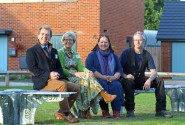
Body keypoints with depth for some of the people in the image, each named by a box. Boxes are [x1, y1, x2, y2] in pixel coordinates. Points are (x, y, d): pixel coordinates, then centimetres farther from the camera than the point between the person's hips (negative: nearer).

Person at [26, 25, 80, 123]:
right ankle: (66, 113, -23)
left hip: (55, 79, 7)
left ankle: (61, 113, -3)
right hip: (41, 82, -7)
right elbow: (32, 69, -9)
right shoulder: (31, 51, 2)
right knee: (62, 85, -32)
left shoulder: (53, 51, 23)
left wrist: (57, 74, -6)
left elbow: (59, 67, 20)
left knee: (76, 88, -12)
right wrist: (48, 75, -19)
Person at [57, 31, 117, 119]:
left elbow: (81, 67, 9)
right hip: (66, 77, -5)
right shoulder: (59, 53, 4)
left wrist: (87, 71, -15)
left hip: (76, 75, 5)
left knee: (89, 76, -28)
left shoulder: (75, 54, 24)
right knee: (83, 81, -33)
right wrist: (75, 73, -21)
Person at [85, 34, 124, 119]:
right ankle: (104, 111, -26)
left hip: (112, 80, 2)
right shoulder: (92, 55, 11)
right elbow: (89, 69, -5)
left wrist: (114, 77, -12)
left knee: (117, 85, -31)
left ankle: (116, 112, -37)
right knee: (103, 84, -36)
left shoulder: (113, 56, 22)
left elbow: (119, 70, 12)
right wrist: (103, 77, -17)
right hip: (97, 80, -2)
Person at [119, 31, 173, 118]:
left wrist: (149, 80, -30)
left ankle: (160, 110, -20)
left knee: (159, 80, -17)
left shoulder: (147, 55, 4)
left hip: (140, 80, 3)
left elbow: (154, 72, -7)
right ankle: (130, 110, -30)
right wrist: (125, 76, -32)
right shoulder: (126, 53, -3)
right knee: (129, 81, -39)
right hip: (128, 79, -3)